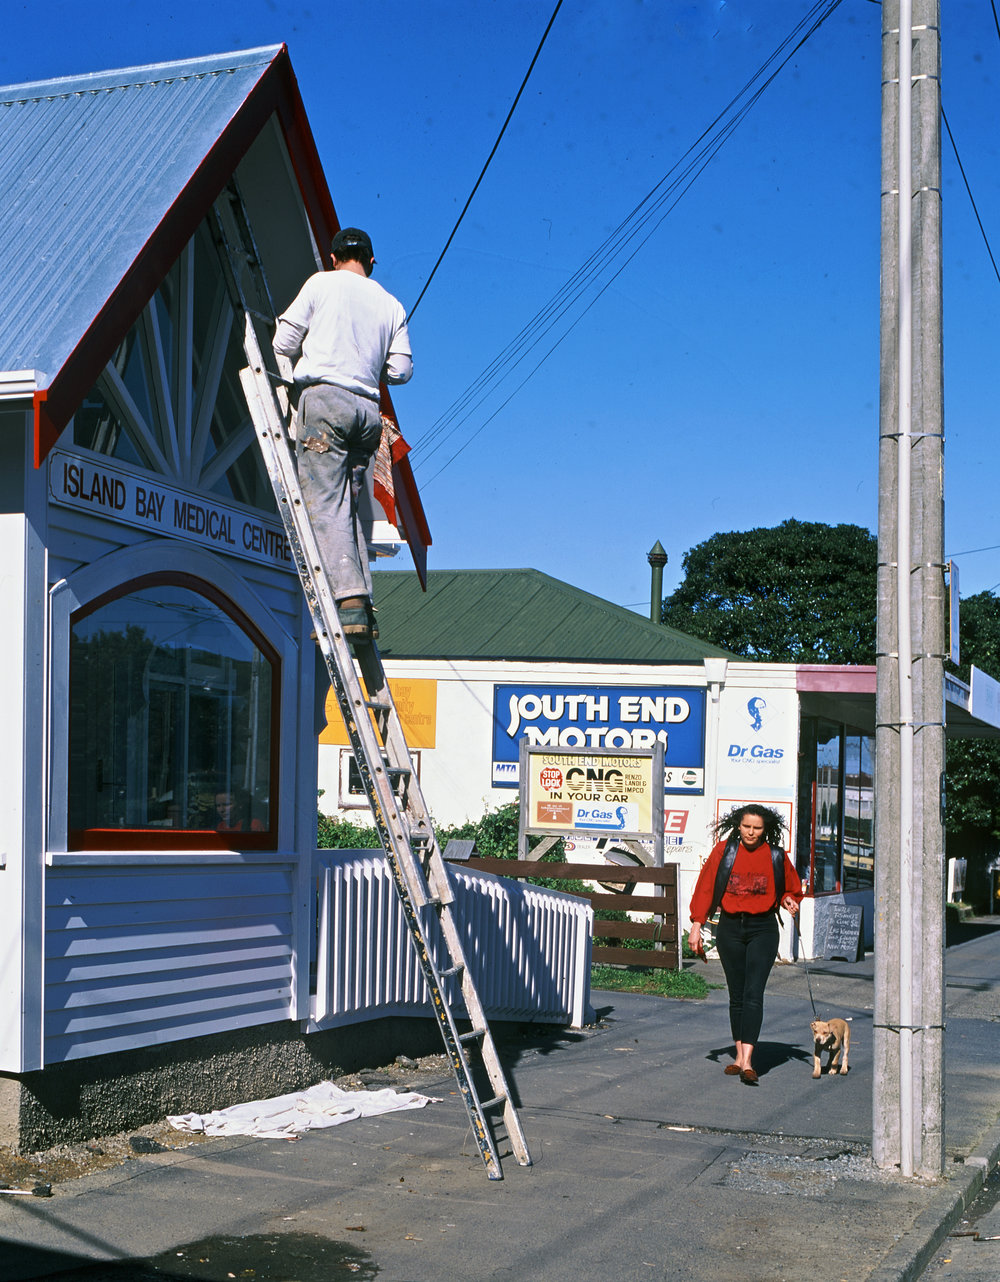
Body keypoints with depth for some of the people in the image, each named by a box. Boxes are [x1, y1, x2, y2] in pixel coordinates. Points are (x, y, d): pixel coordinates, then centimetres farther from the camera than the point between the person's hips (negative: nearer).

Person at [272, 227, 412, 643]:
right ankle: (362, 605, 0)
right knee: (349, 507, 9)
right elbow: (401, 369, 13)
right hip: (367, 410, 5)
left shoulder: (322, 283, 8)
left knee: (325, 505, -11)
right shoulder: (391, 304, 18)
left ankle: (349, 601, -25)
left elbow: (283, 343, 5)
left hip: (324, 396, -5)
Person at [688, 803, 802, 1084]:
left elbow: (790, 888, 16)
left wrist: (789, 901, -6)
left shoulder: (776, 856, 1)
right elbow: (705, 887, 3)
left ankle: (747, 1062, -18)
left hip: (763, 929, -2)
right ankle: (739, 1055, 19)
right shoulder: (724, 851, 1)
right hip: (730, 927, 2)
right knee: (736, 994, 8)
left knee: (753, 993, -11)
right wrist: (697, 925, -1)